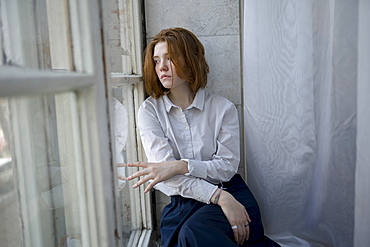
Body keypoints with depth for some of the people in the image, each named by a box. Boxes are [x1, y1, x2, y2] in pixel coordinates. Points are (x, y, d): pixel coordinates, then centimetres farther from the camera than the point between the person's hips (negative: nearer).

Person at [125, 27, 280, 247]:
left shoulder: (223, 107, 1)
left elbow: (227, 166, -3)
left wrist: (181, 165, -21)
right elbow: (165, 173, -9)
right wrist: (219, 196, -19)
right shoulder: (150, 111, 1)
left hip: (230, 192, -1)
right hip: (183, 201, 1)